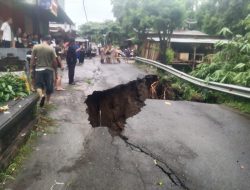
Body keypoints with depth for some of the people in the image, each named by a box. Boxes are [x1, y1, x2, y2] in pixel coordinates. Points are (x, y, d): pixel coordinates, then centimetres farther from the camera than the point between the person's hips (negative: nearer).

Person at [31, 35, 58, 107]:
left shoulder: (35, 47, -1)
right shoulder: (51, 49, -6)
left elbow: (32, 58, 0)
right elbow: (54, 61, -4)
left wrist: (32, 66, 13)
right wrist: (55, 68, 11)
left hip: (39, 69, 1)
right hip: (49, 69, -1)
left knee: (39, 85, 11)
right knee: (49, 86, 12)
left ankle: (42, 95, -17)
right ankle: (48, 101, 22)